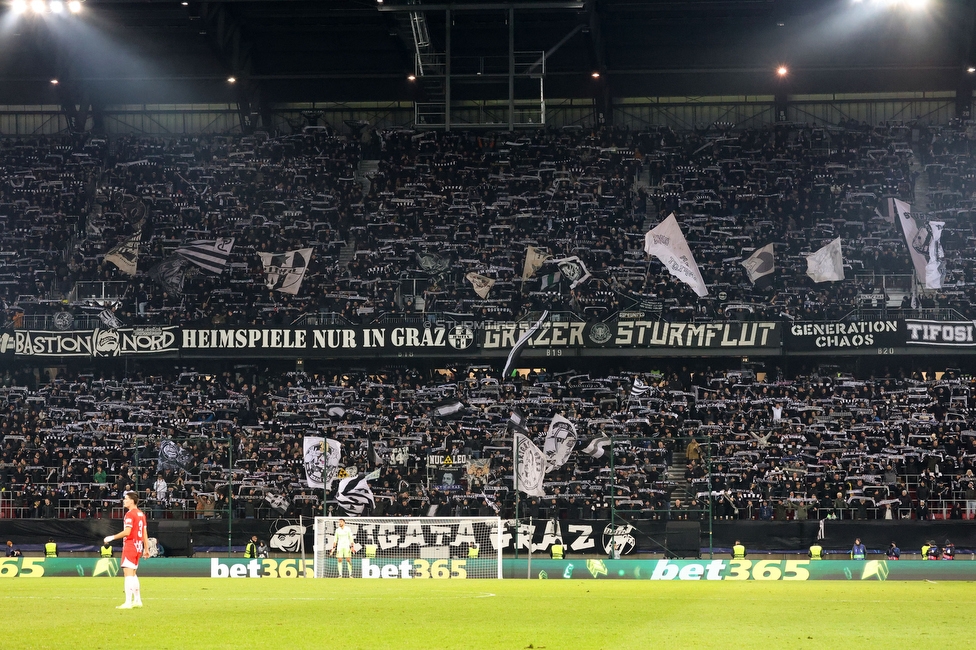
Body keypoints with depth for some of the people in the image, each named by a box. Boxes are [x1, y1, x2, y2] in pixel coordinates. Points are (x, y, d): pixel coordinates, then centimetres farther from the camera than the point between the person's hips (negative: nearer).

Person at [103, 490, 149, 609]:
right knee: (132, 574, 19)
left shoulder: (130, 514, -13)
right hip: (138, 546, 9)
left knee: (128, 573, -11)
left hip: (130, 545, -9)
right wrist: (146, 549, 19)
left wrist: (112, 537, -13)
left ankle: (128, 602, -16)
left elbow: (127, 532, -21)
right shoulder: (141, 514, 14)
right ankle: (137, 600, 22)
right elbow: (145, 533, 16)